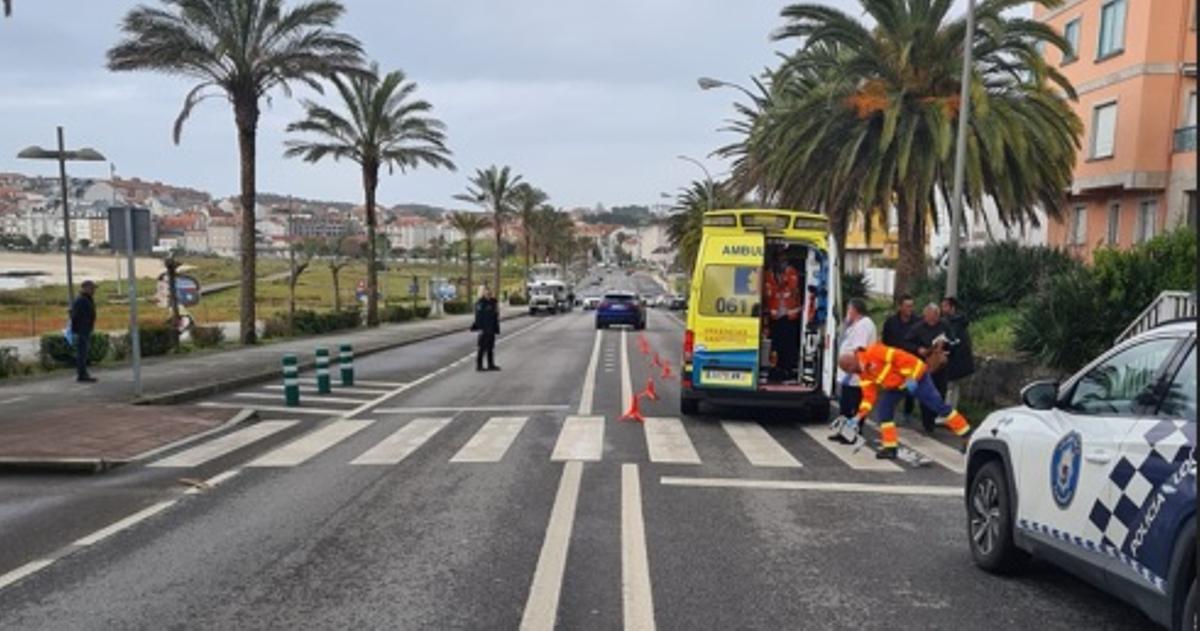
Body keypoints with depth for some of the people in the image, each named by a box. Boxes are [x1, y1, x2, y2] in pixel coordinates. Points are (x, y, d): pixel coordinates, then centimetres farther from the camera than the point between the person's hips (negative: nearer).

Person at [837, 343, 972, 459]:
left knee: (937, 405, -7)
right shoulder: (863, 372, 4)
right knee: (883, 410, -1)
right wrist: (860, 415, -3)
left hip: (915, 375, -9)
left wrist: (910, 378, -25)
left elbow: (900, 357, -26)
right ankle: (890, 447, 4)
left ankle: (967, 436, 2)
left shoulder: (873, 352, -24)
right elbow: (869, 394, 5)